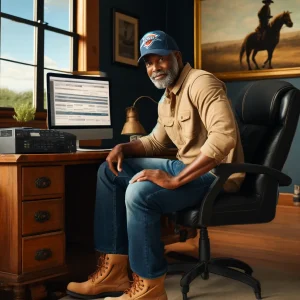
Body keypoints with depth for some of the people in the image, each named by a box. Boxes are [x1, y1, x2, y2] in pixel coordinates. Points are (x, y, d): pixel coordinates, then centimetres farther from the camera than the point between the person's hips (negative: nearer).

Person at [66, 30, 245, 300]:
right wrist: (124, 147, 3)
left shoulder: (200, 83, -16)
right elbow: (156, 141, 25)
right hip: (188, 166, 10)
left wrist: (175, 180, -32)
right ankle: (112, 273, 0)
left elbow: (224, 136, -31)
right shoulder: (167, 99, 14)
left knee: (139, 192, -31)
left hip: (216, 174, -10)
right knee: (110, 171, 4)